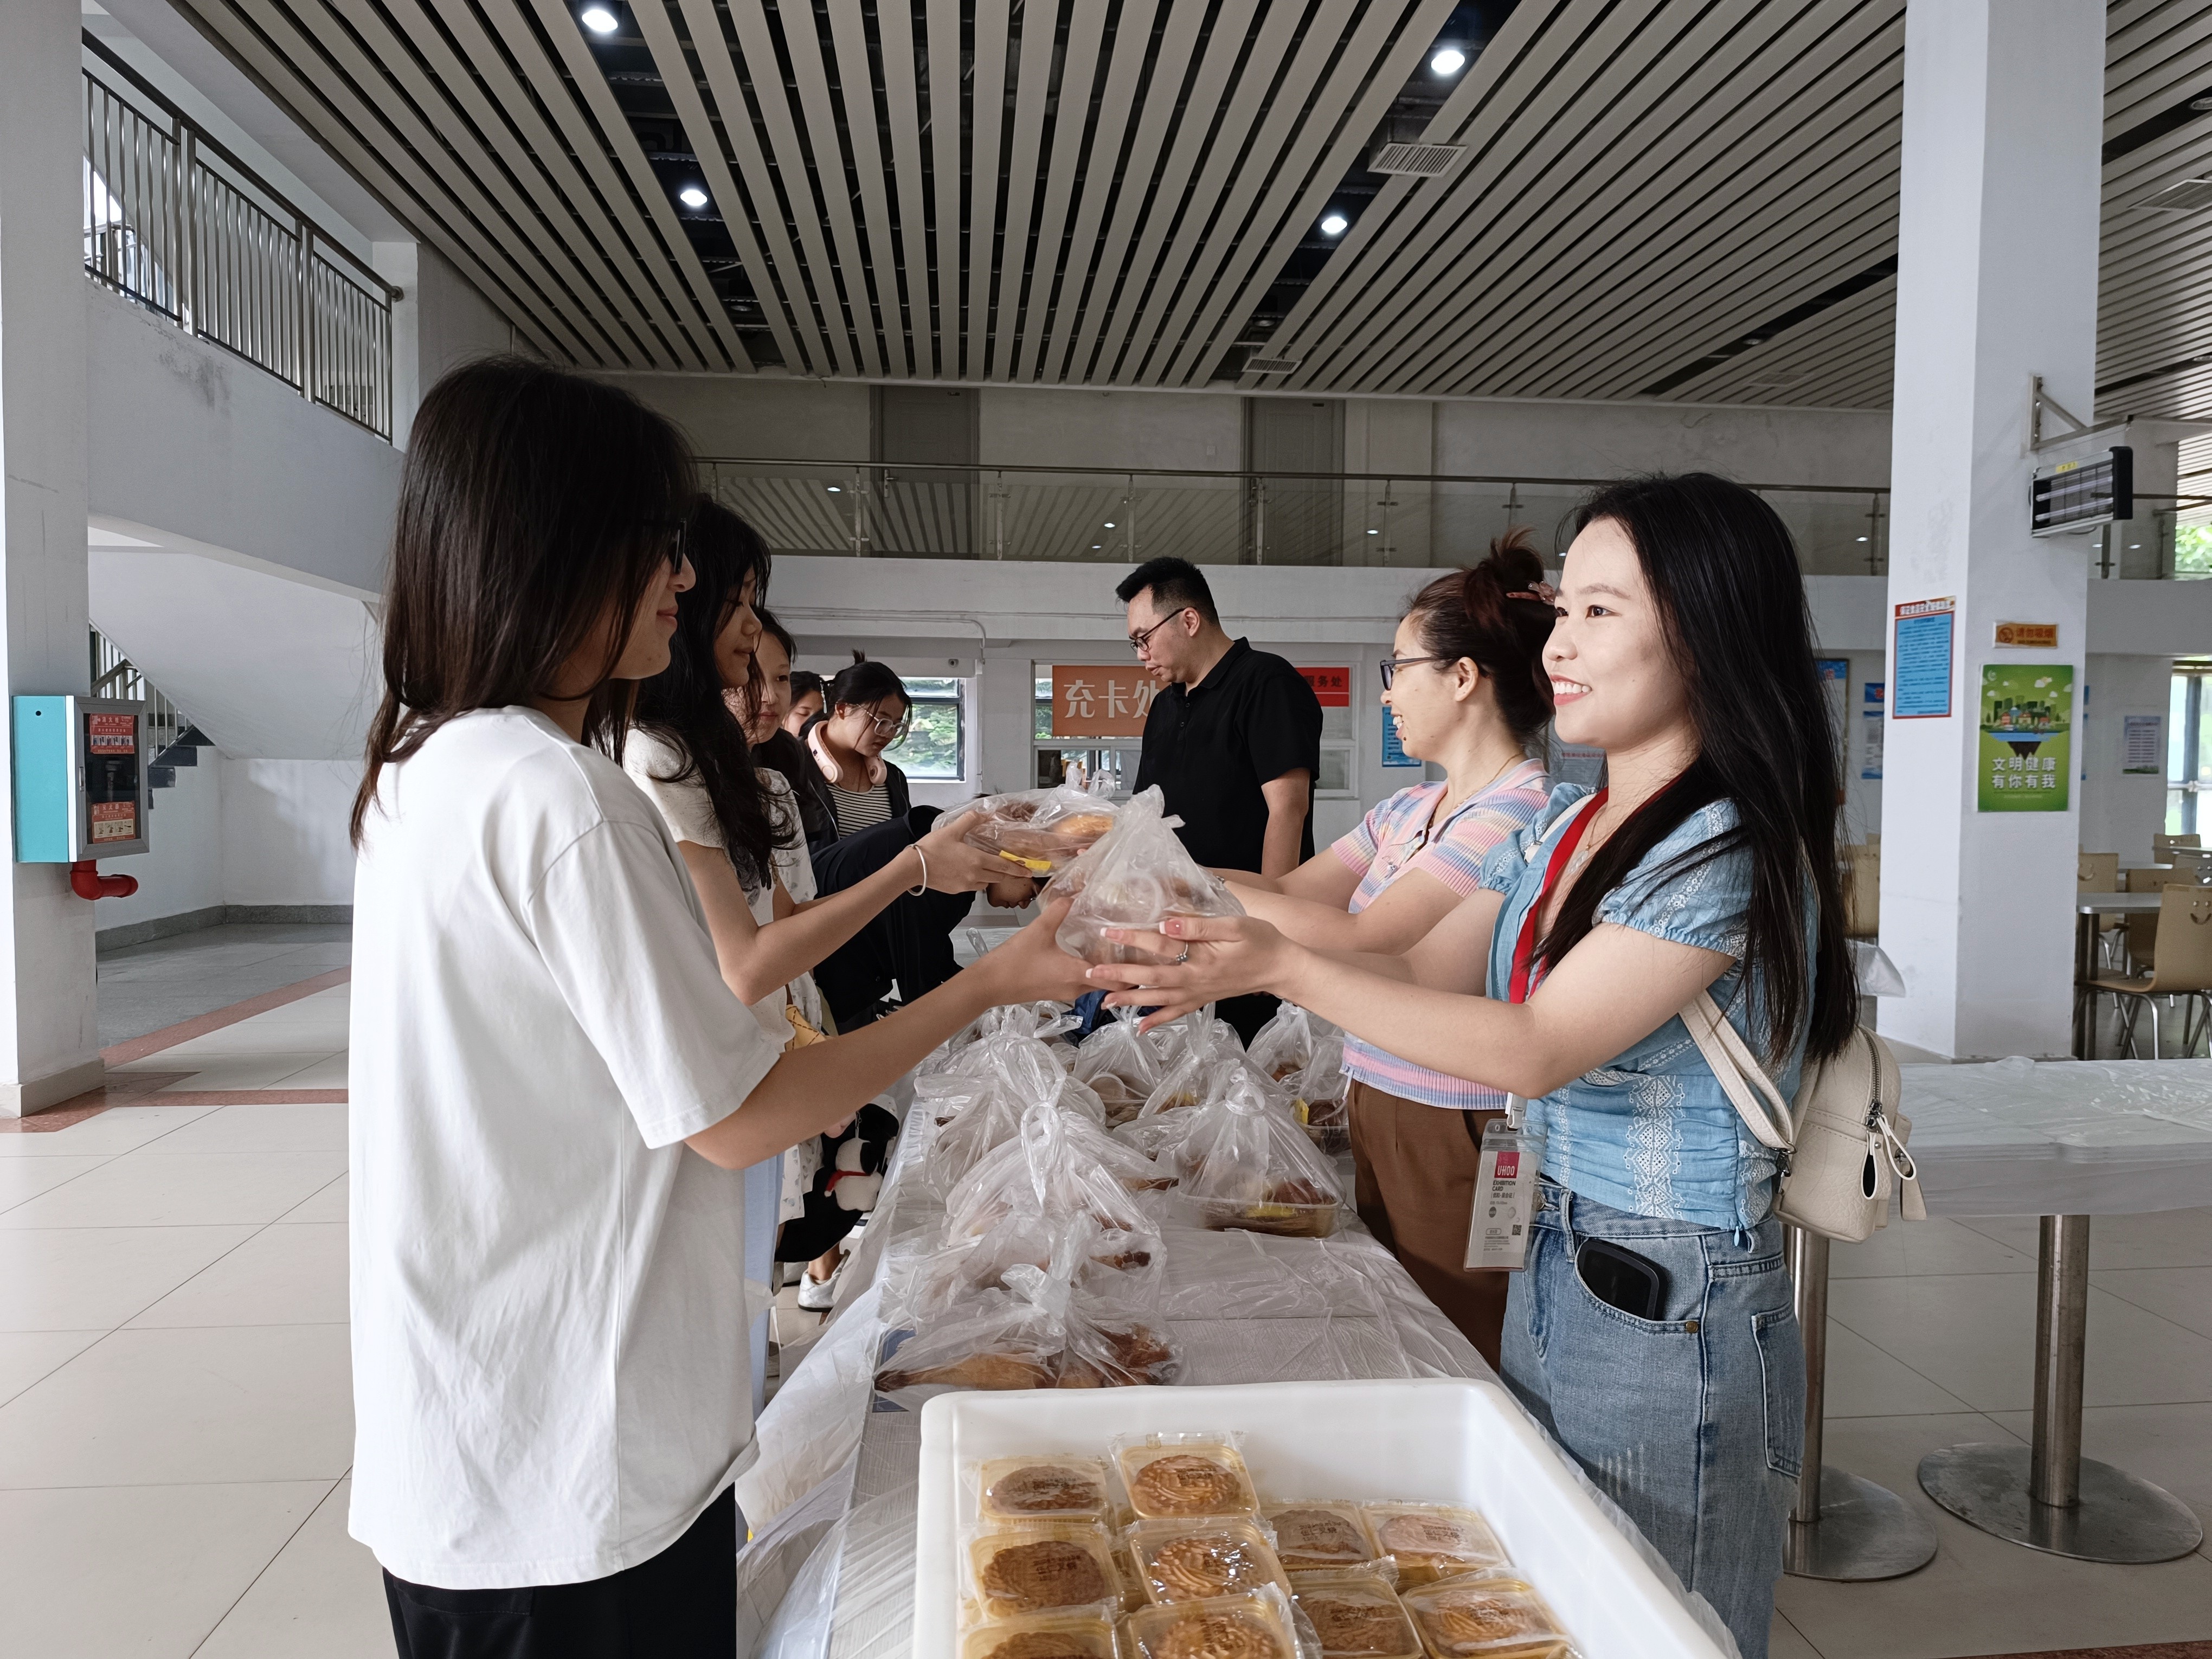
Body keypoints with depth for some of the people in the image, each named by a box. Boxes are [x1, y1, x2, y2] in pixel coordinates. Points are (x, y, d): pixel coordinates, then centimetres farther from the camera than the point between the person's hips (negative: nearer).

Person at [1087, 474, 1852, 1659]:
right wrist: (1222, 956, -7)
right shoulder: (1558, 829, 4)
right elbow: (1423, 970, 6)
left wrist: (1284, 969, -29)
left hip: (1675, 1318, -7)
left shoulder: (1732, 848, -21)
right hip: (1552, 1278, 8)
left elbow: (1536, 1050, -26)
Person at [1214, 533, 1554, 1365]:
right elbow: (1293, 890, 14)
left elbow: (1364, 943, -22)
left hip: (1458, 1140, -8)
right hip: (1376, 1112, 8)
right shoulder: (1409, 810, 10)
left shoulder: (1521, 813, -18)